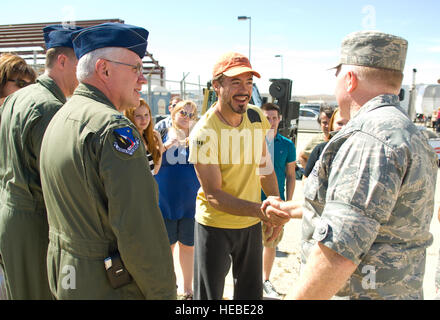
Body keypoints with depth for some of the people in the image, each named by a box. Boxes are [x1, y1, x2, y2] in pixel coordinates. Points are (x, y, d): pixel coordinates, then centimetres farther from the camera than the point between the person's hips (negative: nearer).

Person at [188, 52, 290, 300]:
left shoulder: (256, 116, -4)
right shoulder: (204, 133, -23)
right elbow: (213, 195, -23)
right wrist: (259, 210, -35)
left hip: (251, 223, 5)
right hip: (214, 225, -5)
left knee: (251, 292, 21)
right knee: (209, 294, 11)